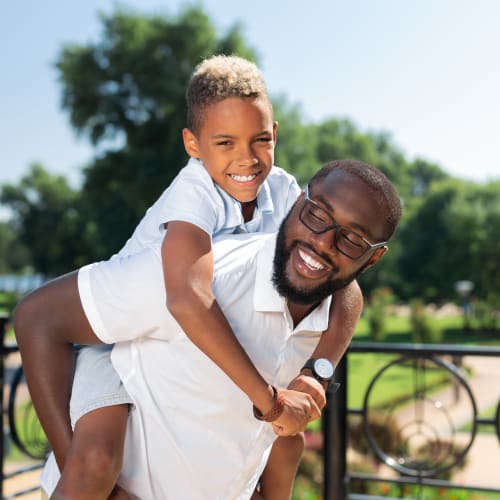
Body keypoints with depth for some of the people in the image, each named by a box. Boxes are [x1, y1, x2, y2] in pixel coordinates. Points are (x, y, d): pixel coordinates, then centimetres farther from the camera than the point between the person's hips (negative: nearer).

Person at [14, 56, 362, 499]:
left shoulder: (282, 191, -16)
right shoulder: (194, 195, -33)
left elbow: (345, 289, -16)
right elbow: (187, 299, -51)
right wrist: (266, 395, -48)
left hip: (195, 345, 6)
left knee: (287, 439, 7)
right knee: (96, 462, -27)